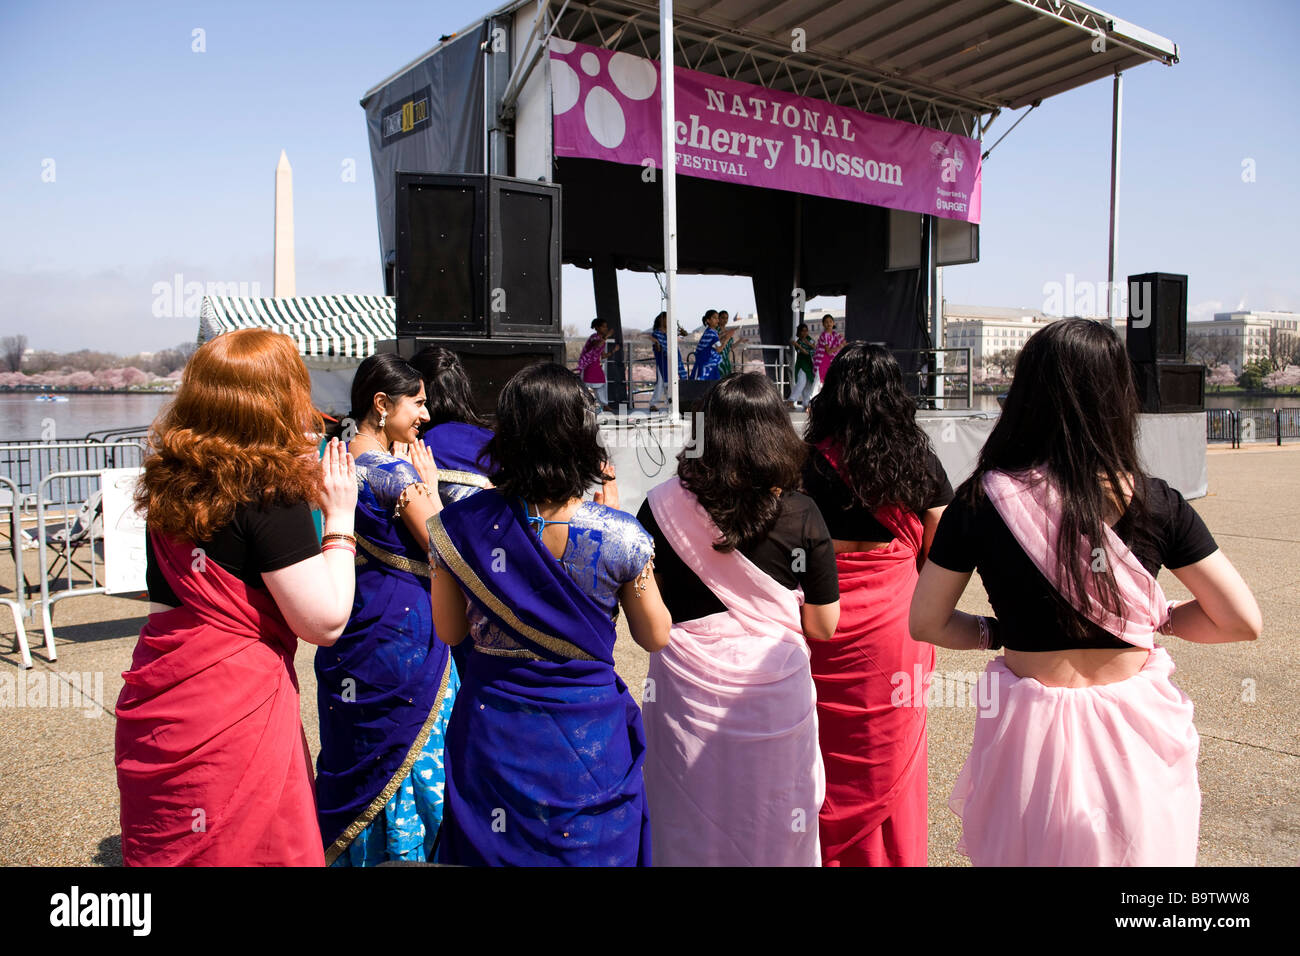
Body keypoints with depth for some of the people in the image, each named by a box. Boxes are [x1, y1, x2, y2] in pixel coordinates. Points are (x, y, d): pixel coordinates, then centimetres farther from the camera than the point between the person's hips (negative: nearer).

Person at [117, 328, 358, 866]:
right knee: (250, 849, 7)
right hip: (235, 711, -7)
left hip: (154, 711, 8)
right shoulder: (271, 495, -17)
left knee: (167, 845, 21)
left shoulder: (170, 485, 5)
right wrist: (339, 518, -7)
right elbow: (325, 622, -16)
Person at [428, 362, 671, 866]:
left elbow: (449, 631, 1)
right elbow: (655, 637, -3)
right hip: (588, 739, -1)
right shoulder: (618, 535, -18)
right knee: (590, 848, 20)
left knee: (492, 847, 23)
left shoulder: (459, 525, -13)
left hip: (492, 734, 2)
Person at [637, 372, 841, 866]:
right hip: (774, 695, 0)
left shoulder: (664, 504, -8)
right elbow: (824, 626, -3)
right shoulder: (800, 515, -9)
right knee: (772, 829, 18)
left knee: (687, 831, 17)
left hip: (686, 691, 1)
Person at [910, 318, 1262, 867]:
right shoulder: (1154, 503, -11)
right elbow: (1242, 621, -3)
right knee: (1133, 848, 25)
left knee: (1027, 850, 23)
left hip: (1030, 730, 0)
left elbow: (926, 622, -5)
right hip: (1133, 732, 1)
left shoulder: (981, 501, -13)